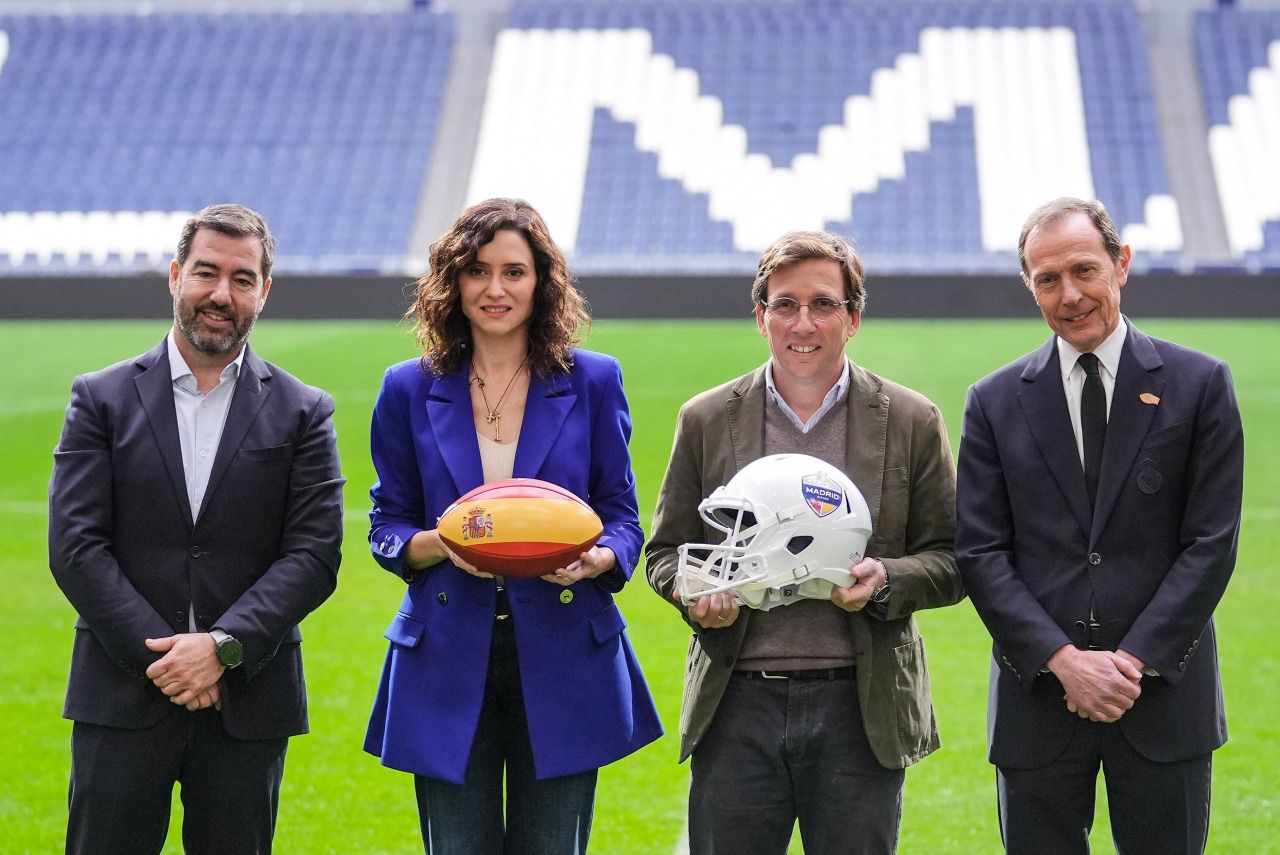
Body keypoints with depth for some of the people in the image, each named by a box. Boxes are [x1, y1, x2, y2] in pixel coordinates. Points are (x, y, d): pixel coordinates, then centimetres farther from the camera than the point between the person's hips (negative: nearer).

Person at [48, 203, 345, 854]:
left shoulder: (302, 414, 6)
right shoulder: (102, 400, 5)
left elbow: (313, 554, -2)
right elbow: (75, 545, -3)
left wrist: (223, 645, -14)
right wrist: (159, 654, -12)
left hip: (248, 702, 1)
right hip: (121, 698, 0)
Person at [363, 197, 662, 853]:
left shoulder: (593, 382, 4)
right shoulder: (410, 391, 4)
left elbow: (622, 517, 5)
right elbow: (386, 527, 7)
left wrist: (594, 558, -18)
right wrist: (441, 545, -16)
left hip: (562, 662, 0)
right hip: (448, 666, 0)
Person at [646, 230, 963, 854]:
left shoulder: (911, 422, 5)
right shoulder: (707, 421, 7)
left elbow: (949, 559, 7)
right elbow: (666, 550, 12)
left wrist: (886, 580, -14)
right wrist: (697, 593, -10)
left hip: (859, 709, -1)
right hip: (737, 706, 1)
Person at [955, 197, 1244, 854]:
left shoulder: (1200, 385, 3)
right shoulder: (997, 402, 6)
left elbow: (1211, 543, -2)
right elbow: (980, 554, 1)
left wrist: (1134, 660, -11)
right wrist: (1064, 660, -11)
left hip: (1164, 694, -1)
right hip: (1039, 698, 1)